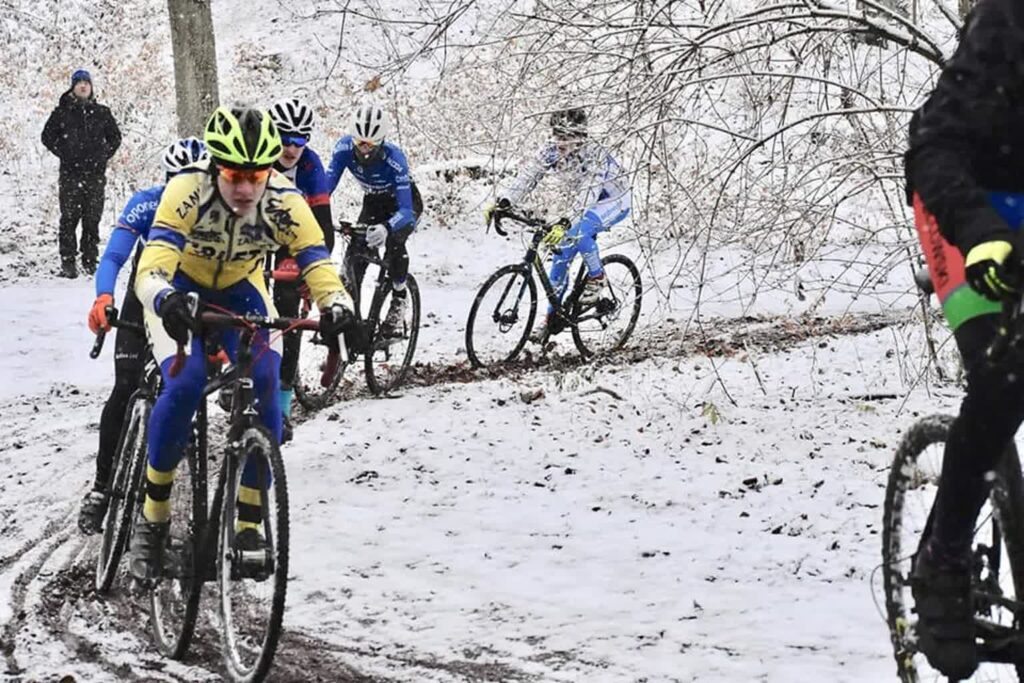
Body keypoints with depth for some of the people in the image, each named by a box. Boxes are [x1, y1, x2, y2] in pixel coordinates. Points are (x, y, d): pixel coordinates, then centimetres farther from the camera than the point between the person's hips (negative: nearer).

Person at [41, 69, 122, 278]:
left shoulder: (102, 113, 10)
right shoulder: (62, 112, 5)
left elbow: (115, 137, 21)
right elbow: (47, 136, 10)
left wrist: (105, 155, 9)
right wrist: (63, 153, 2)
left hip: (96, 173, 2)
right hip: (70, 173, -2)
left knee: (92, 219, 3)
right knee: (69, 218, -6)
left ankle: (90, 261, 10)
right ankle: (67, 262, -4)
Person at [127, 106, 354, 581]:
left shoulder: (284, 203, -29)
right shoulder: (189, 190, -35)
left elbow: (319, 267, -33)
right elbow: (152, 266, -43)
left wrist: (336, 305, -55)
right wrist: (165, 299, -66)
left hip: (240, 293, 2)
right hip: (180, 291, -2)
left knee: (266, 391, -19)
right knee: (184, 386, -26)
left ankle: (248, 524, -5)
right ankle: (152, 518, -9)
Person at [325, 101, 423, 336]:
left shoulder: (393, 158, -39)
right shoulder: (345, 148, -28)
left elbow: (405, 210, -44)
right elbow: (326, 185, -29)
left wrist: (386, 228, -64)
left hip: (405, 202, -4)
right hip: (374, 203, 4)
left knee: (393, 242, -31)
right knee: (355, 251, -16)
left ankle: (399, 302, -12)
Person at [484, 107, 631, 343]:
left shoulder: (594, 153, -34)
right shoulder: (552, 152, -16)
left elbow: (590, 190, -46)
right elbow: (528, 176, -21)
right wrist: (503, 202, -38)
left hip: (616, 200, -7)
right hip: (589, 202, 7)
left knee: (579, 231, -34)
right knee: (562, 253, -4)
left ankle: (597, 279, -10)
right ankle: (553, 316, 7)